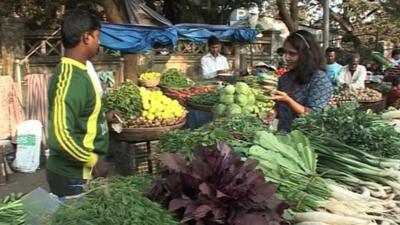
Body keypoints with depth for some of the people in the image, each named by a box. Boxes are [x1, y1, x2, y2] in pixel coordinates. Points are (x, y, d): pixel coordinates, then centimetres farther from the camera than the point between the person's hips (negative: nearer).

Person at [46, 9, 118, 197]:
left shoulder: (74, 70, 6)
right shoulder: (71, 78, -25)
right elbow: (61, 135, -32)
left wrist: (103, 117, 16)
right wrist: (94, 161, -22)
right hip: (73, 176, -9)